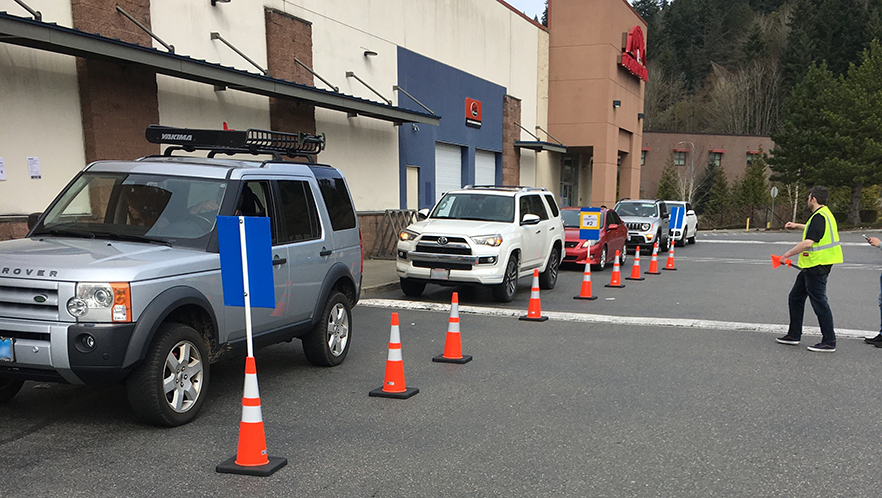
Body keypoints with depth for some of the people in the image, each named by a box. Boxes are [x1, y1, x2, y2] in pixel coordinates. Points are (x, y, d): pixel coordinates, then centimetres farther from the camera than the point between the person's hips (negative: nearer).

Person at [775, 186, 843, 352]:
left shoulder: (819, 217, -20)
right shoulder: (824, 214, 13)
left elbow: (808, 243, -28)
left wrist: (787, 254, -20)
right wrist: (797, 225, 44)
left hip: (817, 266, -11)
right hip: (811, 266, 11)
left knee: (819, 302, -5)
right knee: (795, 298, 16)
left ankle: (829, 342, 1)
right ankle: (794, 335, 23)